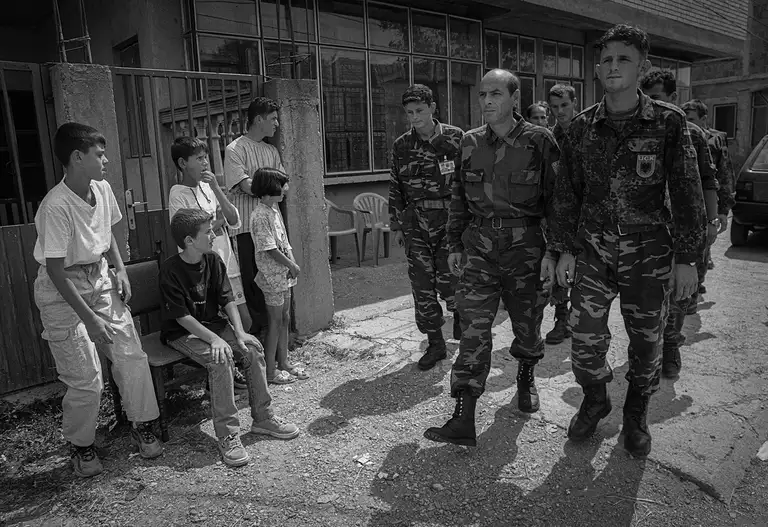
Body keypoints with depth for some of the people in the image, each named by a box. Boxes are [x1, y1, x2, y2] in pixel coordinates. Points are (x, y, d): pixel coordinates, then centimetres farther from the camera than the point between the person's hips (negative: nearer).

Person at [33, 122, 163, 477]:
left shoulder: (102, 190, -5)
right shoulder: (56, 206, -26)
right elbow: (56, 270, -23)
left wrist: (120, 269, 2)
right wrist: (89, 318, -24)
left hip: (99, 279, 6)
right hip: (62, 291, -6)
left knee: (131, 355, 4)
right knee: (86, 380, -2)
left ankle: (142, 428, 22)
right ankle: (80, 446, 24)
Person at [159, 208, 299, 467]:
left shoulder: (213, 260, 0)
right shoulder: (171, 270, -18)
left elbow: (228, 300, 0)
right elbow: (182, 317, -20)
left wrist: (239, 332, -14)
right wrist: (214, 339, -28)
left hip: (212, 323, 6)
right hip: (182, 332, -6)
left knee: (253, 347, -15)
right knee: (221, 358, -31)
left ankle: (263, 418, -4)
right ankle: (227, 434, -23)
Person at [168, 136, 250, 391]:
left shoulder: (208, 187, 9)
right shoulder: (178, 193, -10)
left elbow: (234, 221, 0)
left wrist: (216, 188, -8)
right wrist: (217, 220, -6)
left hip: (227, 264, 7)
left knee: (244, 320, 11)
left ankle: (234, 366, 31)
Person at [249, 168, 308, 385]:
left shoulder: (275, 209, 10)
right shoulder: (260, 215, -19)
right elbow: (270, 249, -21)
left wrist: (292, 263, 0)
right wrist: (292, 266, -12)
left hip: (284, 273, 9)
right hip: (272, 275, -9)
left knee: (285, 318, 14)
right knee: (276, 320, -1)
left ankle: (283, 362, 27)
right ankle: (270, 371, 11)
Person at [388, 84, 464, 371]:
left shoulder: (455, 138, 0)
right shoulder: (401, 145, 8)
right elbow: (395, 188, 13)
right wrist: (396, 225, 11)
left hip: (450, 220, -3)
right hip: (415, 225, 3)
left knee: (448, 279, -8)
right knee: (422, 285, 3)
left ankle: (459, 309, 29)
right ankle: (435, 344, 18)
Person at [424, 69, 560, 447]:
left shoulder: (539, 141, -3)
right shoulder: (470, 142, 6)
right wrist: (454, 245, 10)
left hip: (525, 249, -1)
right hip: (478, 249, 2)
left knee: (527, 325, 14)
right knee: (473, 331, -4)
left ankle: (525, 380, 44)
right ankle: (463, 420, -1)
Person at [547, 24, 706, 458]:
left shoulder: (668, 123, -4)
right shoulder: (583, 126, 2)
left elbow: (687, 194, -3)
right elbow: (567, 192, 5)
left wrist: (686, 258, -6)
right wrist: (565, 250, 3)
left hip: (648, 255, -1)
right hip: (593, 252, 1)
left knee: (646, 342, 10)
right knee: (586, 340, 1)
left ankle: (637, 415, 34)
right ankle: (595, 400, 31)